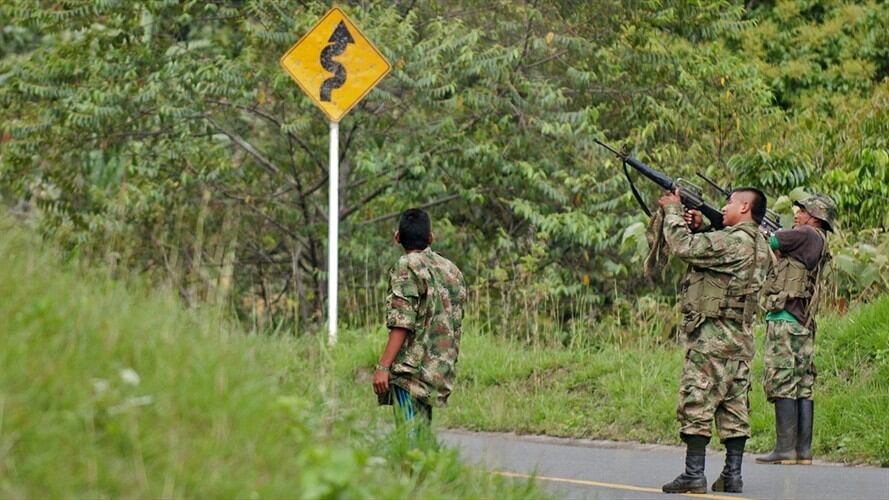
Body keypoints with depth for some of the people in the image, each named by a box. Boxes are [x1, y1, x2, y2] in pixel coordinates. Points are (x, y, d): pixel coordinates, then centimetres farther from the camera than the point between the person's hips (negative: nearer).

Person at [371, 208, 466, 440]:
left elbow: (402, 323, -16)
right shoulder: (451, 269, 14)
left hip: (412, 368, -7)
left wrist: (383, 366, -16)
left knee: (409, 436, -9)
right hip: (441, 367, 7)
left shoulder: (406, 267, -8)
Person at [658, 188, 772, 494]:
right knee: (734, 406, 9)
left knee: (695, 404, -6)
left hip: (712, 336, -9)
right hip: (741, 338, 9)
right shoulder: (759, 245, 15)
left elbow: (682, 247, -17)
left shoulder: (734, 240, -15)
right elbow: (707, 252, 26)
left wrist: (672, 210, -4)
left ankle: (694, 474, -8)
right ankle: (732, 476, 8)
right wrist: (699, 228, 15)